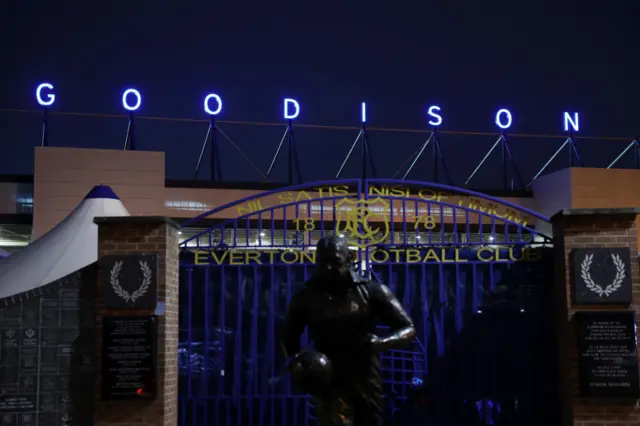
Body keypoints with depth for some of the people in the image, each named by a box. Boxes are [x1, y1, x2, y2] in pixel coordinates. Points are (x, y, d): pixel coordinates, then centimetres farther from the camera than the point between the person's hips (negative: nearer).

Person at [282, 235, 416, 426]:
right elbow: (289, 337, 13)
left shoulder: (372, 291, -3)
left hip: (367, 383, 2)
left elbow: (409, 329, -3)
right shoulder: (306, 298, -1)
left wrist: (382, 342, -23)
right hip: (329, 385, -1)